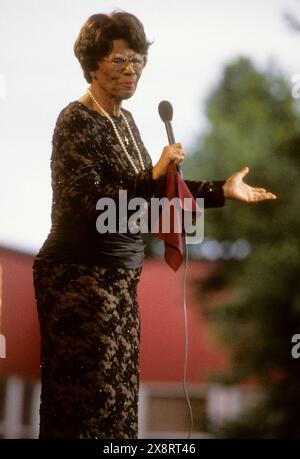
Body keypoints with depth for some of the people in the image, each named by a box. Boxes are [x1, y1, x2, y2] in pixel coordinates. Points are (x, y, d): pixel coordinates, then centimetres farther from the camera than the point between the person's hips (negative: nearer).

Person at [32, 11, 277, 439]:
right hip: (80, 276, -8)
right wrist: (153, 176, -27)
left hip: (119, 276, 8)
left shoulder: (124, 120, 13)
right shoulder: (77, 122, -12)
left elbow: (155, 190, 15)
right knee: (85, 402, -4)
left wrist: (221, 191, 10)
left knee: (116, 392, 9)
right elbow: (89, 203, -22)